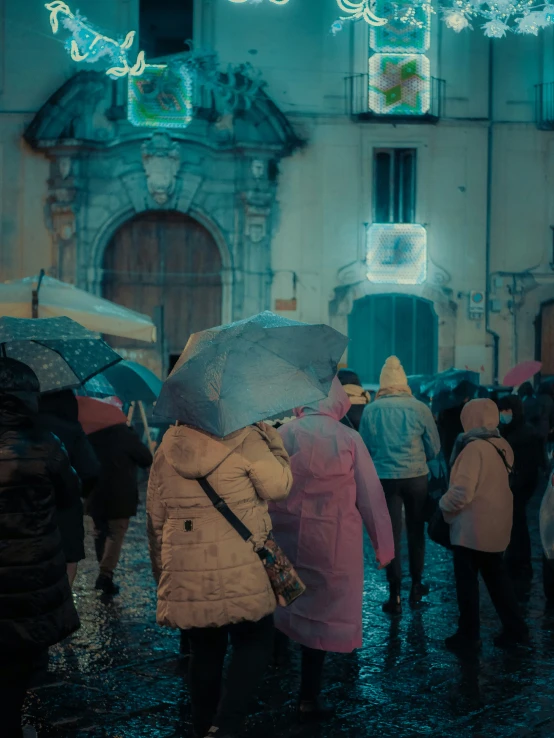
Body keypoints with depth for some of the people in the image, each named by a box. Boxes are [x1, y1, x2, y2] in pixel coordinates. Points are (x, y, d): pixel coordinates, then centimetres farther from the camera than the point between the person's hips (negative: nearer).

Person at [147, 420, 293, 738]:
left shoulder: (168, 447, 9)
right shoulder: (244, 439, -8)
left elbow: (155, 517, 14)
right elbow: (279, 485, -2)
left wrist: (161, 571, 23)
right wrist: (271, 437, 8)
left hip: (185, 573, 5)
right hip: (238, 571, -5)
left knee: (205, 650, 18)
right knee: (255, 643, 10)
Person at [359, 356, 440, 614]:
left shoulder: (370, 410, -7)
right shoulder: (419, 408, -7)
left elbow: (364, 447, 0)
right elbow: (434, 448, -1)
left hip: (385, 478, 0)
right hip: (416, 476, 1)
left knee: (391, 535, 6)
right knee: (416, 532, 17)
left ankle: (394, 595, 6)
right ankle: (416, 586, 27)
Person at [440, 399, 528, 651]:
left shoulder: (475, 447, -20)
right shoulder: (501, 446, 5)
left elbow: (462, 491, -23)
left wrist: (444, 504, -5)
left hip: (473, 527, -8)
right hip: (496, 524, 8)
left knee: (467, 581, 5)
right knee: (496, 576, 18)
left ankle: (468, 635, 13)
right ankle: (514, 627, 21)